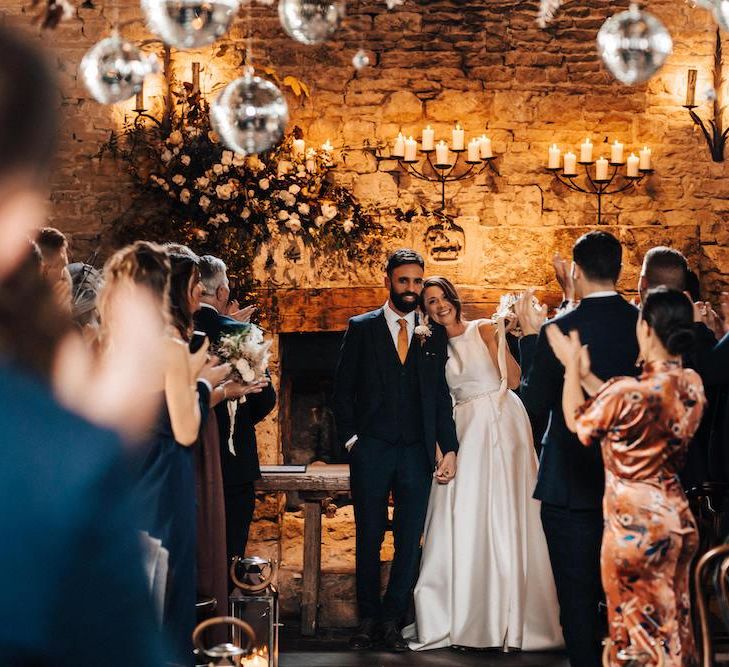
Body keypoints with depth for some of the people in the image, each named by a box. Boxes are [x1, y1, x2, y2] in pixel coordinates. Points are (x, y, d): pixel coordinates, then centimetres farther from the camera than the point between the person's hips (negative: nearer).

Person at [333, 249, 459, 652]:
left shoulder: (434, 335, 10)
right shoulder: (362, 328, 5)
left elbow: (441, 395, 9)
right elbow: (342, 389, 5)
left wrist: (449, 448, 2)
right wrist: (350, 437, -4)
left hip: (417, 453, 2)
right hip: (371, 451, -1)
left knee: (410, 542, 1)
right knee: (369, 539, 5)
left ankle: (391, 621, 11)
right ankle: (368, 620, 15)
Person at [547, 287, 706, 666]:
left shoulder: (628, 392, -25)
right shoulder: (692, 385, -4)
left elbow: (577, 421, -5)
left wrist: (572, 364, 7)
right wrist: (586, 375, 13)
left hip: (634, 526, -7)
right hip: (677, 519, 7)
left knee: (638, 628, 7)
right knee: (674, 626, 19)